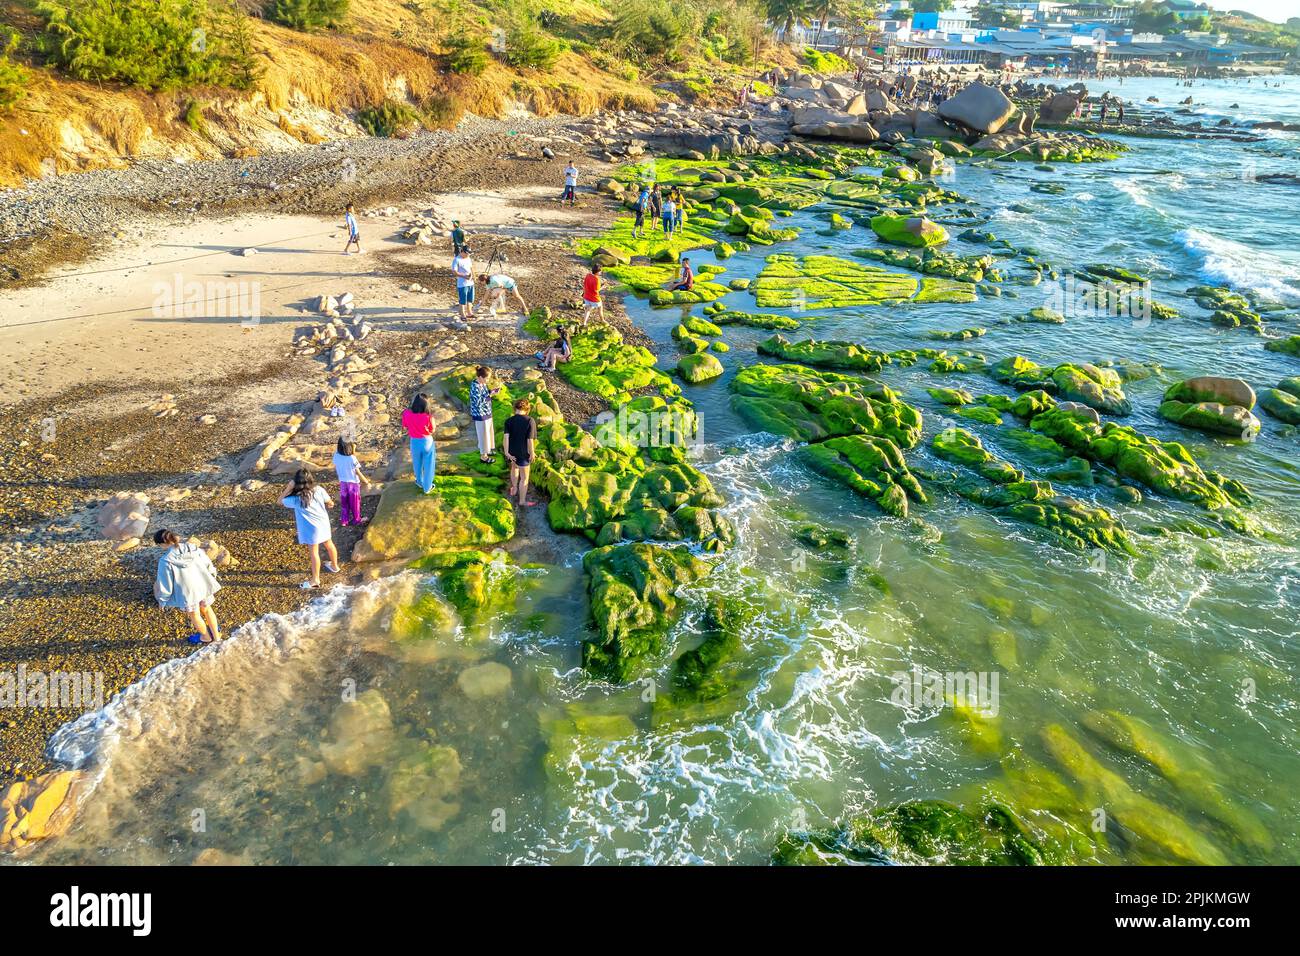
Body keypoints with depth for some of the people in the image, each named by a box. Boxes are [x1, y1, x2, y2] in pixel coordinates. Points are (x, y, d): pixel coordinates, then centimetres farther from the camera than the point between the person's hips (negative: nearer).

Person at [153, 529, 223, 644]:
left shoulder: (166, 561, -24)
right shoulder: (192, 547, -11)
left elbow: (165, 583, -15)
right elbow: (207, 562, 4)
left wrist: (162, 601, 2)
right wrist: (212, 573, 25)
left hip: (189, 592, -4)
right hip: (204, 585, 4)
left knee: (194, 614, 24)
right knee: (206, 609, 28)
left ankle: (206, 637, 46)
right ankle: (216, 634, 45)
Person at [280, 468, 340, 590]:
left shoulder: (296, 499, -26)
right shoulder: (319, 490, -16)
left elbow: (280, 501, -9)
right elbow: (330, 503, -3)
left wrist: (288, 488, -21)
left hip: (311, 528, -5)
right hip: (323, 523, 5)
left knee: (313, 553, 8)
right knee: (329, 544, 25)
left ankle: (315, 580, 21)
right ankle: (334, 566, 48)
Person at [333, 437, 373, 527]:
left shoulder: (336, 456, -14)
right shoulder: (352, 458, -28)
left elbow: (335, 469, 0)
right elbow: (358, 473, -19)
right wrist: (367, 482, -8)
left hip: (342, 483, 4)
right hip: (353, 483, -4)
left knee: (344, 503, 19)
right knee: (355, 502, 15)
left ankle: (344, 520, 27)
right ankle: (356, 520, 30)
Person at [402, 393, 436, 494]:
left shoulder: (407, 414, -20)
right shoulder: (428, 417, -27)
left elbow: (404, 426, -2)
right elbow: (432, 431, -10)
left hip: (415, 442, 2)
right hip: (427, 441, -2)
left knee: (417, 464, 27)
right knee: (428, 465, 17)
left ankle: (420, 482, 48)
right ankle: (427, 487, 31)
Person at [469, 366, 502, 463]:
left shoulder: (482, 383, 0)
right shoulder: (475, 387, -28)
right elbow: (479, 402, -29)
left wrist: (492, 390, -2)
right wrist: (490, 395, -26)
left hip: (486, 412, 9)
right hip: (480, 415, -9)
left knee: (488, 432, 24)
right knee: (483, 435, 5)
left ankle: (486, 450, 43)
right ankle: (483, 456, 21)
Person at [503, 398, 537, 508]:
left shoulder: (509, 421, -9)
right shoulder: (530, 421, -19)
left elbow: (506, 437, -19)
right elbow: (530, 441, -19)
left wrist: (506, 452, -17)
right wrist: (532, 454, -7)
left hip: (512, 452, 5)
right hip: (523, 453, -4)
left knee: (515, 467, 34)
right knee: (524, 478, 12)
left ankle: (513, 490, 52)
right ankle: (522, 502, 23)